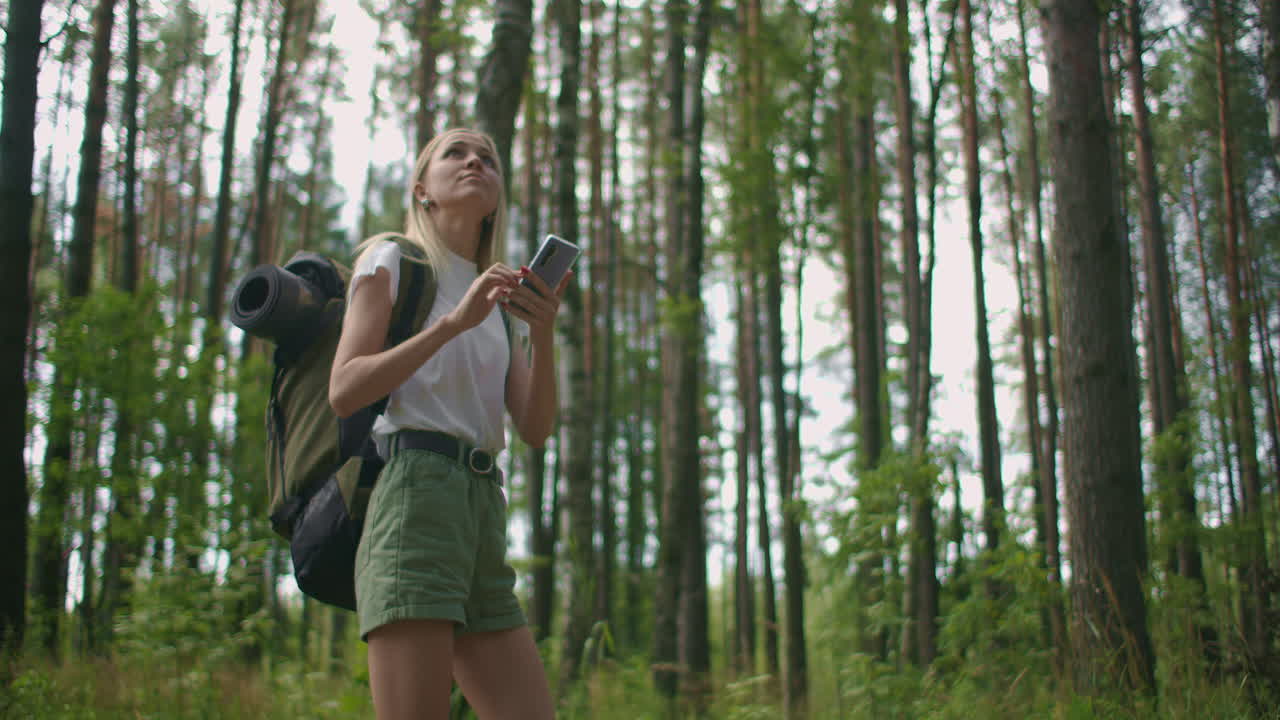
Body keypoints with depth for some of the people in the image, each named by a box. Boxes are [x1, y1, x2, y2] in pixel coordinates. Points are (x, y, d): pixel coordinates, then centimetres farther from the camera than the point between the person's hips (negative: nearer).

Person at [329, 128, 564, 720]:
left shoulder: (498, 301, 26)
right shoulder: (392, 260, 9)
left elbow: (536, 429, 11)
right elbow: (344, 392, -6)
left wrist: (543, 332, -6)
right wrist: (453, 322, -14)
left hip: (483, 505, 7)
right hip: (414, 487, -7)